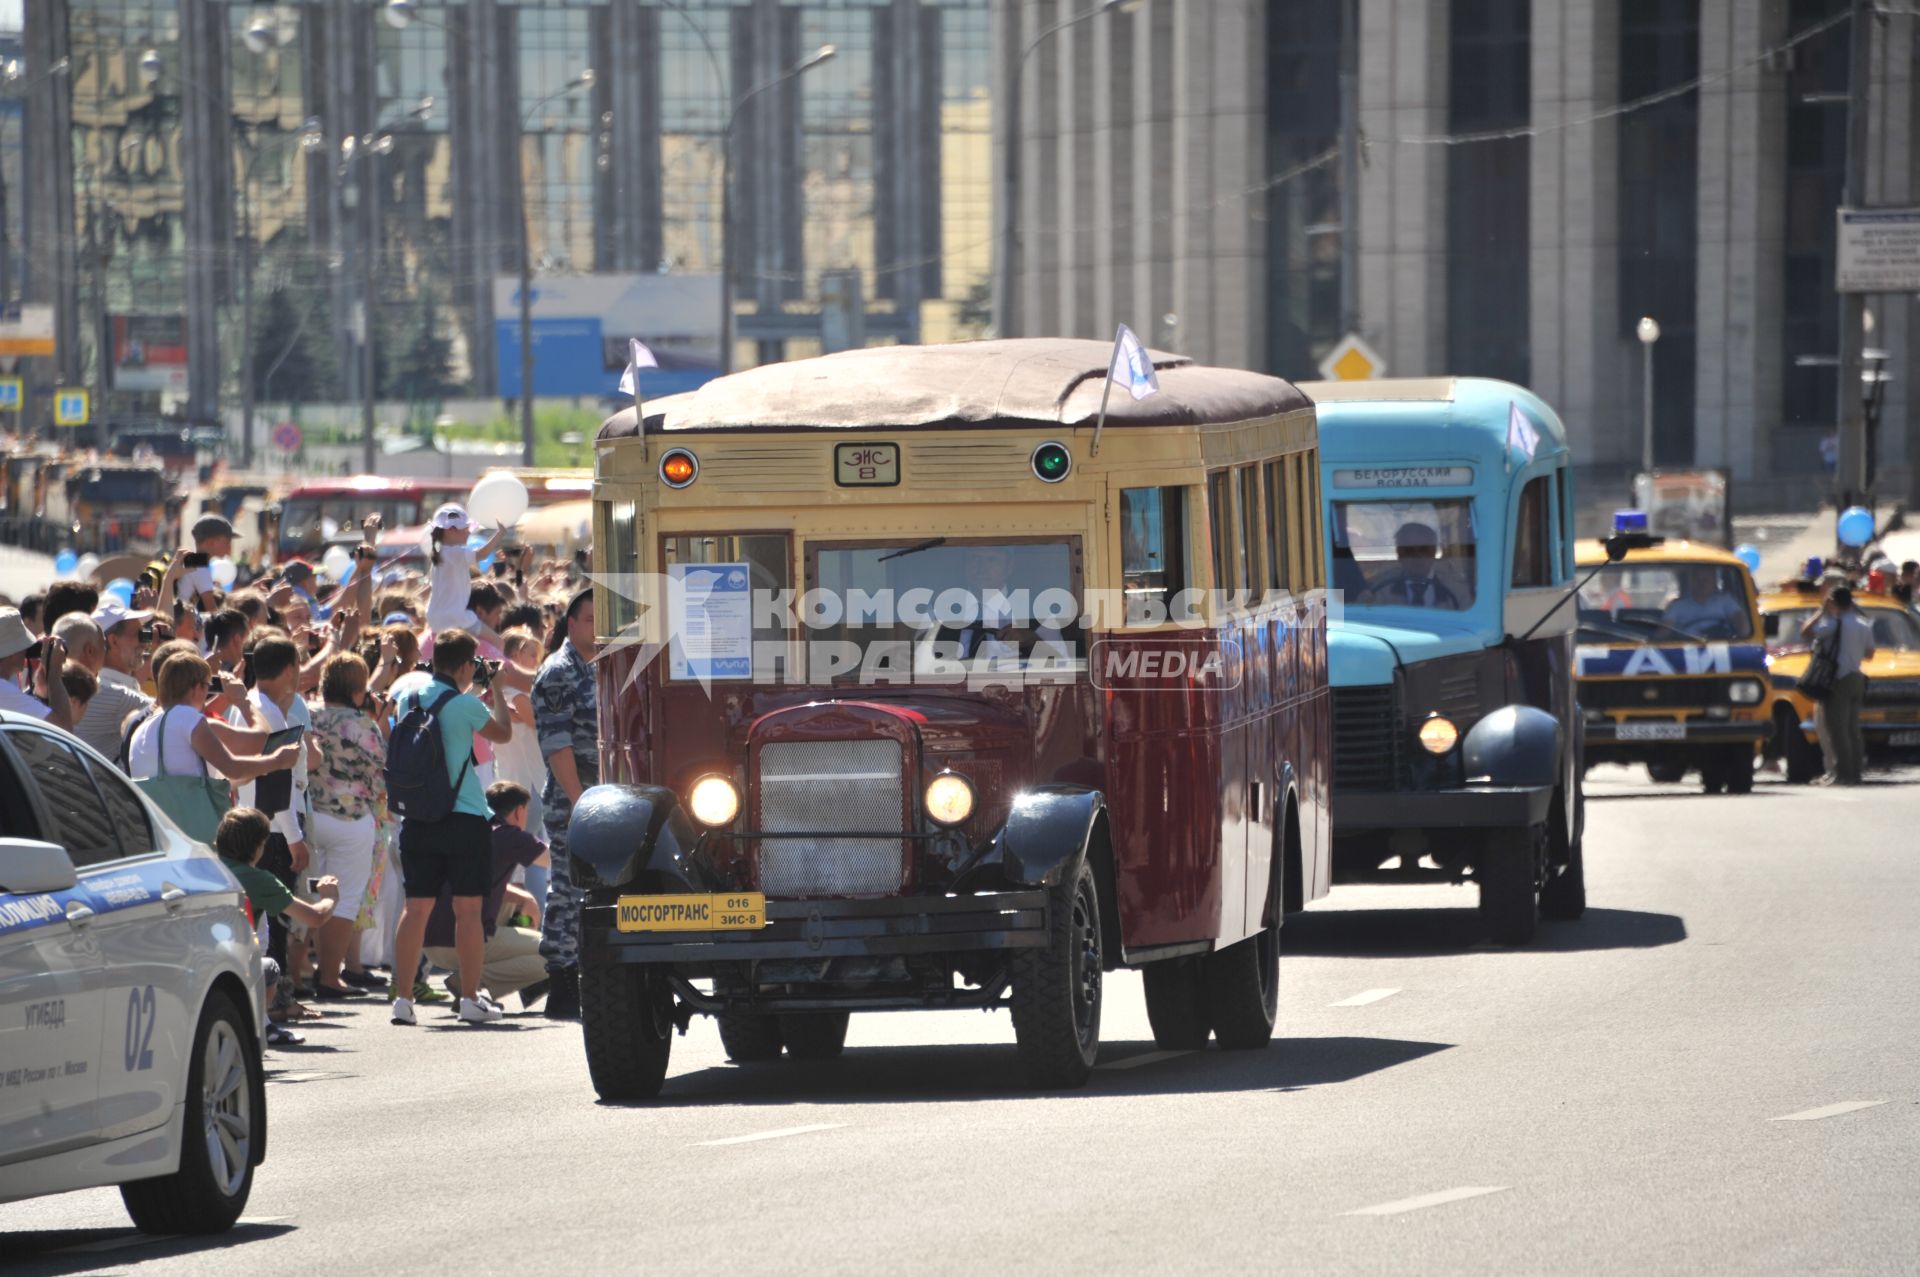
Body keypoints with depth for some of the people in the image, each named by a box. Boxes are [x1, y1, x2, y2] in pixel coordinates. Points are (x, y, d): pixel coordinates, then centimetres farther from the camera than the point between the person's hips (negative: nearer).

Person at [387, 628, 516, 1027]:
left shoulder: (409, 696, 4)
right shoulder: (465, 705, -11)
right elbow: (502, 733, 4)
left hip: (417, 816, 5)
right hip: (464, 815, -5)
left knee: (416, 908, 5)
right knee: (468, 908, 1)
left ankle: (402, 997, 1)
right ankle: (471, 998, 3)